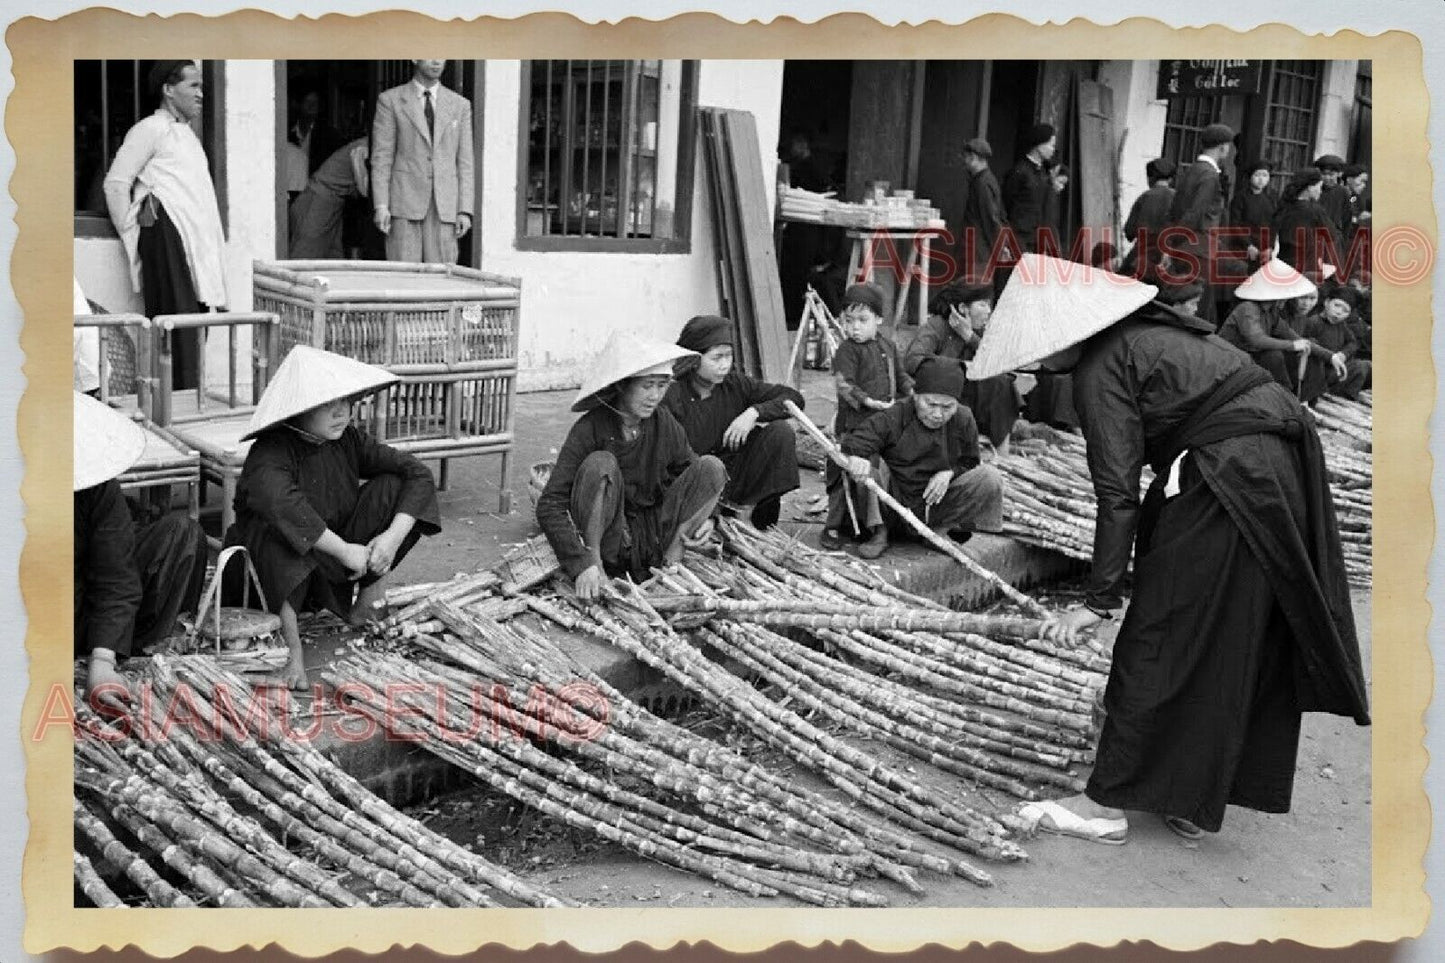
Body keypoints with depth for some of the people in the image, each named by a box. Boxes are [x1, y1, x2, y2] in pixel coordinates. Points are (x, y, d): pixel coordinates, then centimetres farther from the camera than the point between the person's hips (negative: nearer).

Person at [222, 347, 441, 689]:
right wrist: (345, 550, -40)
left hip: (335, 569, 5)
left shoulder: (348, 440, -5)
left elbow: (418, 473, -10)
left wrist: (394, 536, -25)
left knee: (389, 487, -12)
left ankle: (366, 609, -3)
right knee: (279, 534, -39)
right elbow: (281, 503, -43)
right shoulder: (271, 451, -21)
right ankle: (291, 647, -29)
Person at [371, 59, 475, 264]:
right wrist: (380, 206, -7)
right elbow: (381, 157, 3)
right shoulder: (390, 100, 7)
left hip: (445, 208, 2)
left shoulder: (460, 105, 13)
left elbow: (465, 162, 10)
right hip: (404, 202, -2)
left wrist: (465, 210, 1)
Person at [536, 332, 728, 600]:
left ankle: (671, 559, -12)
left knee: (712, 466, -12)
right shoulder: (589, 429, -15)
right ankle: (594, 558, -19)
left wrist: (704, 516, -12)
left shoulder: (665, 424, -3)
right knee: (600, 463, -30)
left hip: (654, 535, 4)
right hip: (607, 542, -4)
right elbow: (550, 505, -21)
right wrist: (581, 564, -34)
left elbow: (695, 474, 11)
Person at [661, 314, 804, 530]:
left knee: (780, 431, -12)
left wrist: (753, 413, -17)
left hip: (734, 476, 5)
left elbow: (794, 398, 1)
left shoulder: (734, 383, 0)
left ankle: (765, 521, -6)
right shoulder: (671, 397, -15)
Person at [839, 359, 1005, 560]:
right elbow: (855, 441, -28)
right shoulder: (892, 419, -16)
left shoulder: (963, 421, -5)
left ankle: (940, 530, 2)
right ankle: (880, 532, -8)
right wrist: (855, 457, -53)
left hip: (936, 504, 3)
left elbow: (969, 461, 9)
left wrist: (949, 473, -14)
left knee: (990, 477, -15)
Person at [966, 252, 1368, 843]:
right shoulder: (1154, 331, 19)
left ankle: (1107, 804, 8)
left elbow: (1118, 492, -14)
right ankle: (1197, 801, 27)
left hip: (1226, 480, -10)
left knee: (1159, 643, -1)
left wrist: (1099, 599, -12)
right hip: (1283, 471, 10)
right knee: (1246, 640, 15)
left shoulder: (1100, 368, -9)